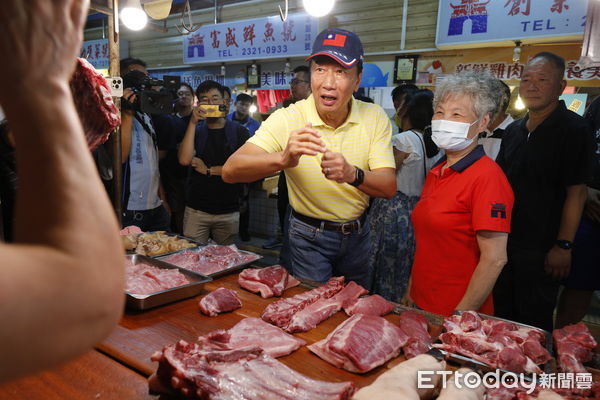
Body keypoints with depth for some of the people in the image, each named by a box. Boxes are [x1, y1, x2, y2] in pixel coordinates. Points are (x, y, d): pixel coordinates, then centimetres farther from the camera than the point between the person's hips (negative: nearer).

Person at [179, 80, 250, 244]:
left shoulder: (239, 131, 2)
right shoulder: (195, 130, 7)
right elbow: (184, 160, -10)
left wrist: (208, 170, -7)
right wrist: (193, 123, -13)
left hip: (229, 211, 0)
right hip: (196, 210, 1)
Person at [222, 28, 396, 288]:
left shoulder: (375, 118, -11)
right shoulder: (287, 119, -20)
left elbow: (389, 187, -19)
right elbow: (230, 171, -29)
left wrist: (353, 174, -41)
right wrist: (283, 159, -48)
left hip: (357, 233, 4)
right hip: (310, 236, -3)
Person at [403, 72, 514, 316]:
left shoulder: (487, 177, -17)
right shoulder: (435, 173, 6)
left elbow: (494, 259, -20)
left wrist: (459, 318, -18)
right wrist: (411, 291, 11)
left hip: (457, 314, -7)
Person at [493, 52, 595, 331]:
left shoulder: (574, 129, -11)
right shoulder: (513, 130, 10)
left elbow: (576, 192, -15)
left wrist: (563, 245, -18)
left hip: (541, 248, -6)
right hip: (504, 241, 7)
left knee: (533, 321, 6)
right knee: (502, 314, 17)